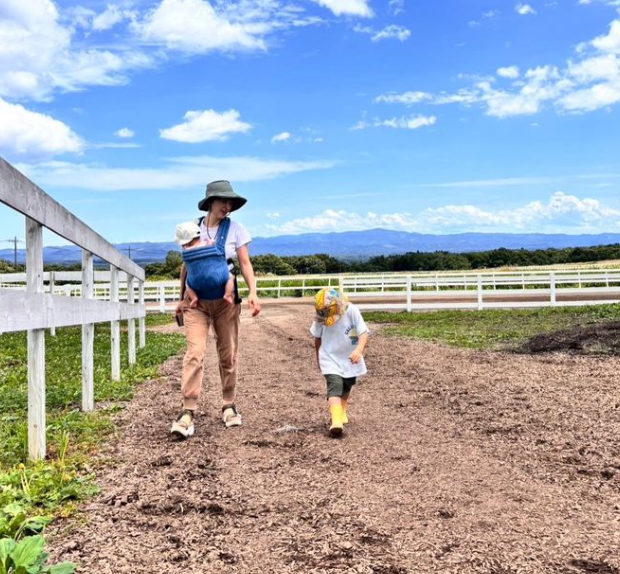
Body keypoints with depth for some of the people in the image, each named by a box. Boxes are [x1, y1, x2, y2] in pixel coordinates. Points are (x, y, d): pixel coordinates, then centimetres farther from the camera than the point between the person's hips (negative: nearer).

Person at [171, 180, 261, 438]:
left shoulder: (235, 228, 0)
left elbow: (245, 263, -1)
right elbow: (185, 265, 11)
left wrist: (253, 293, -14)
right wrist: (181, 298, 12)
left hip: (225, 299, 1)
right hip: (196, 300, 0)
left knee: (228, 354, 7)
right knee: (195, 353, -12)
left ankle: (229, 406, 22)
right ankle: (188, 412, -11)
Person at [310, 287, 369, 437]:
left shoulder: (351, 311, -21)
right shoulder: (320, 317, -16)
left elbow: (364, 333, -22)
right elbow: (317, 338, 2)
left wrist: (359, 350, -39)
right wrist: (319, 357, 14)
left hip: (350, 359, 2)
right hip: (330, 359, -2)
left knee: (346, 387, 20)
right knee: (335, 386, -21)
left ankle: (341, 412, 47)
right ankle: (336, 421, -32)